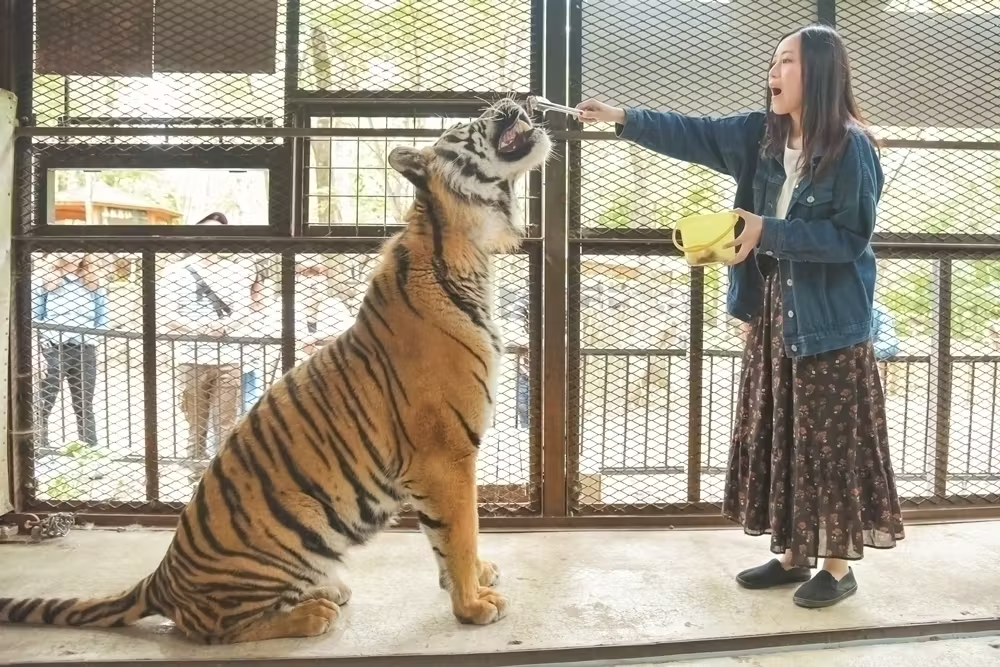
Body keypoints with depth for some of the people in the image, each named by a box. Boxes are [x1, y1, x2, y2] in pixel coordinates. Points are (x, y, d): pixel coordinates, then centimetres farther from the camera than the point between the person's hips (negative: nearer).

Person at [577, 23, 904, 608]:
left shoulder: (851, 147, -15)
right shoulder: (762, 133, 4)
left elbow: (851, 237, -16)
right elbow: (693, 134, 5)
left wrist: (769, 231, -21)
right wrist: (625, 118, -3)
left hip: (830, 318, -7)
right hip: (775, 309, 7)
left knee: (831, 441, 2)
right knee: (778, 435, 13)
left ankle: (839, 565, 19)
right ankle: (793, 553, 28)